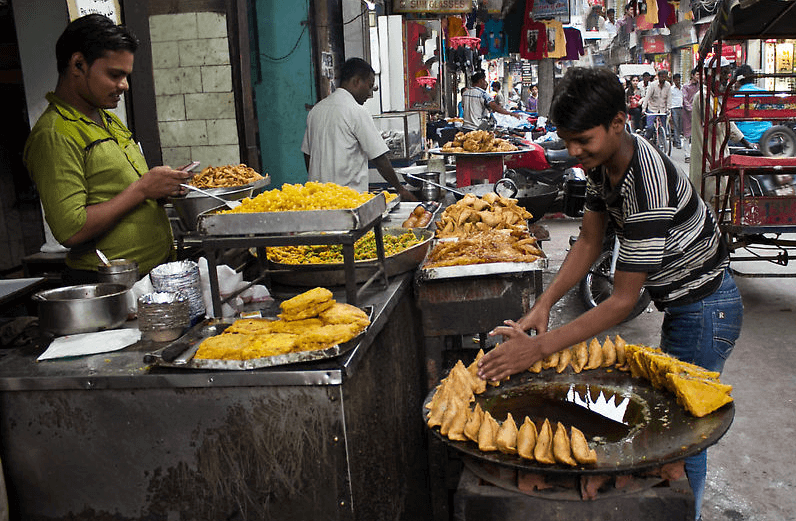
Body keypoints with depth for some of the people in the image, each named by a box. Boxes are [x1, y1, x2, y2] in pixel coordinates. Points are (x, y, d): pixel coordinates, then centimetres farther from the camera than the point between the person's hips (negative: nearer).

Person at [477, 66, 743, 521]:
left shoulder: (646, 183, -35)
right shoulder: (603, 160, -7)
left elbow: (623, 301, -33)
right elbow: (590, 241, 0)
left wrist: (539, 348, -35)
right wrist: (543, 306, -10)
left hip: (706, 310, -9)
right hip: (680, 301, 9)